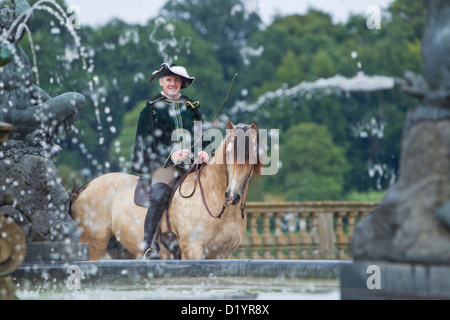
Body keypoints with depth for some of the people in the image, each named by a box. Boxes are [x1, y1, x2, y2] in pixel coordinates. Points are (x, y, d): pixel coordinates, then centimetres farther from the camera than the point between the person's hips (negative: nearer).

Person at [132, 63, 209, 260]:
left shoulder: (192, 107, 21)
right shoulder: (152, 108, 9)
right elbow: (149, 143, 0)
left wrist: (203, 153, -4)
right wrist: (171, 155, -17)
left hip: (192, 163, 4)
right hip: (164, 164, -4)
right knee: (159, 195, -32)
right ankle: (149, 246, -32)